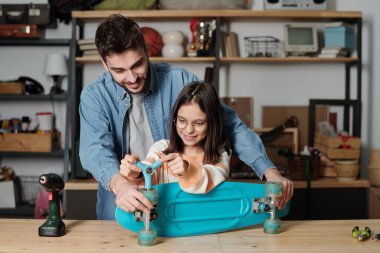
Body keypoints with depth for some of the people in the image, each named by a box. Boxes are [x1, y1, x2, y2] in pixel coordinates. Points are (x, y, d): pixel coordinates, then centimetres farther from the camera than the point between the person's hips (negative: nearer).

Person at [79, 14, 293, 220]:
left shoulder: (179, 81, -7)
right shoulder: (95, 96, -6)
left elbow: (231, 125, -6)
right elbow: (95, 149, -22)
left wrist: (270, 172, -18)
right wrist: (120, 184, -44)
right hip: (122, 214, 0)